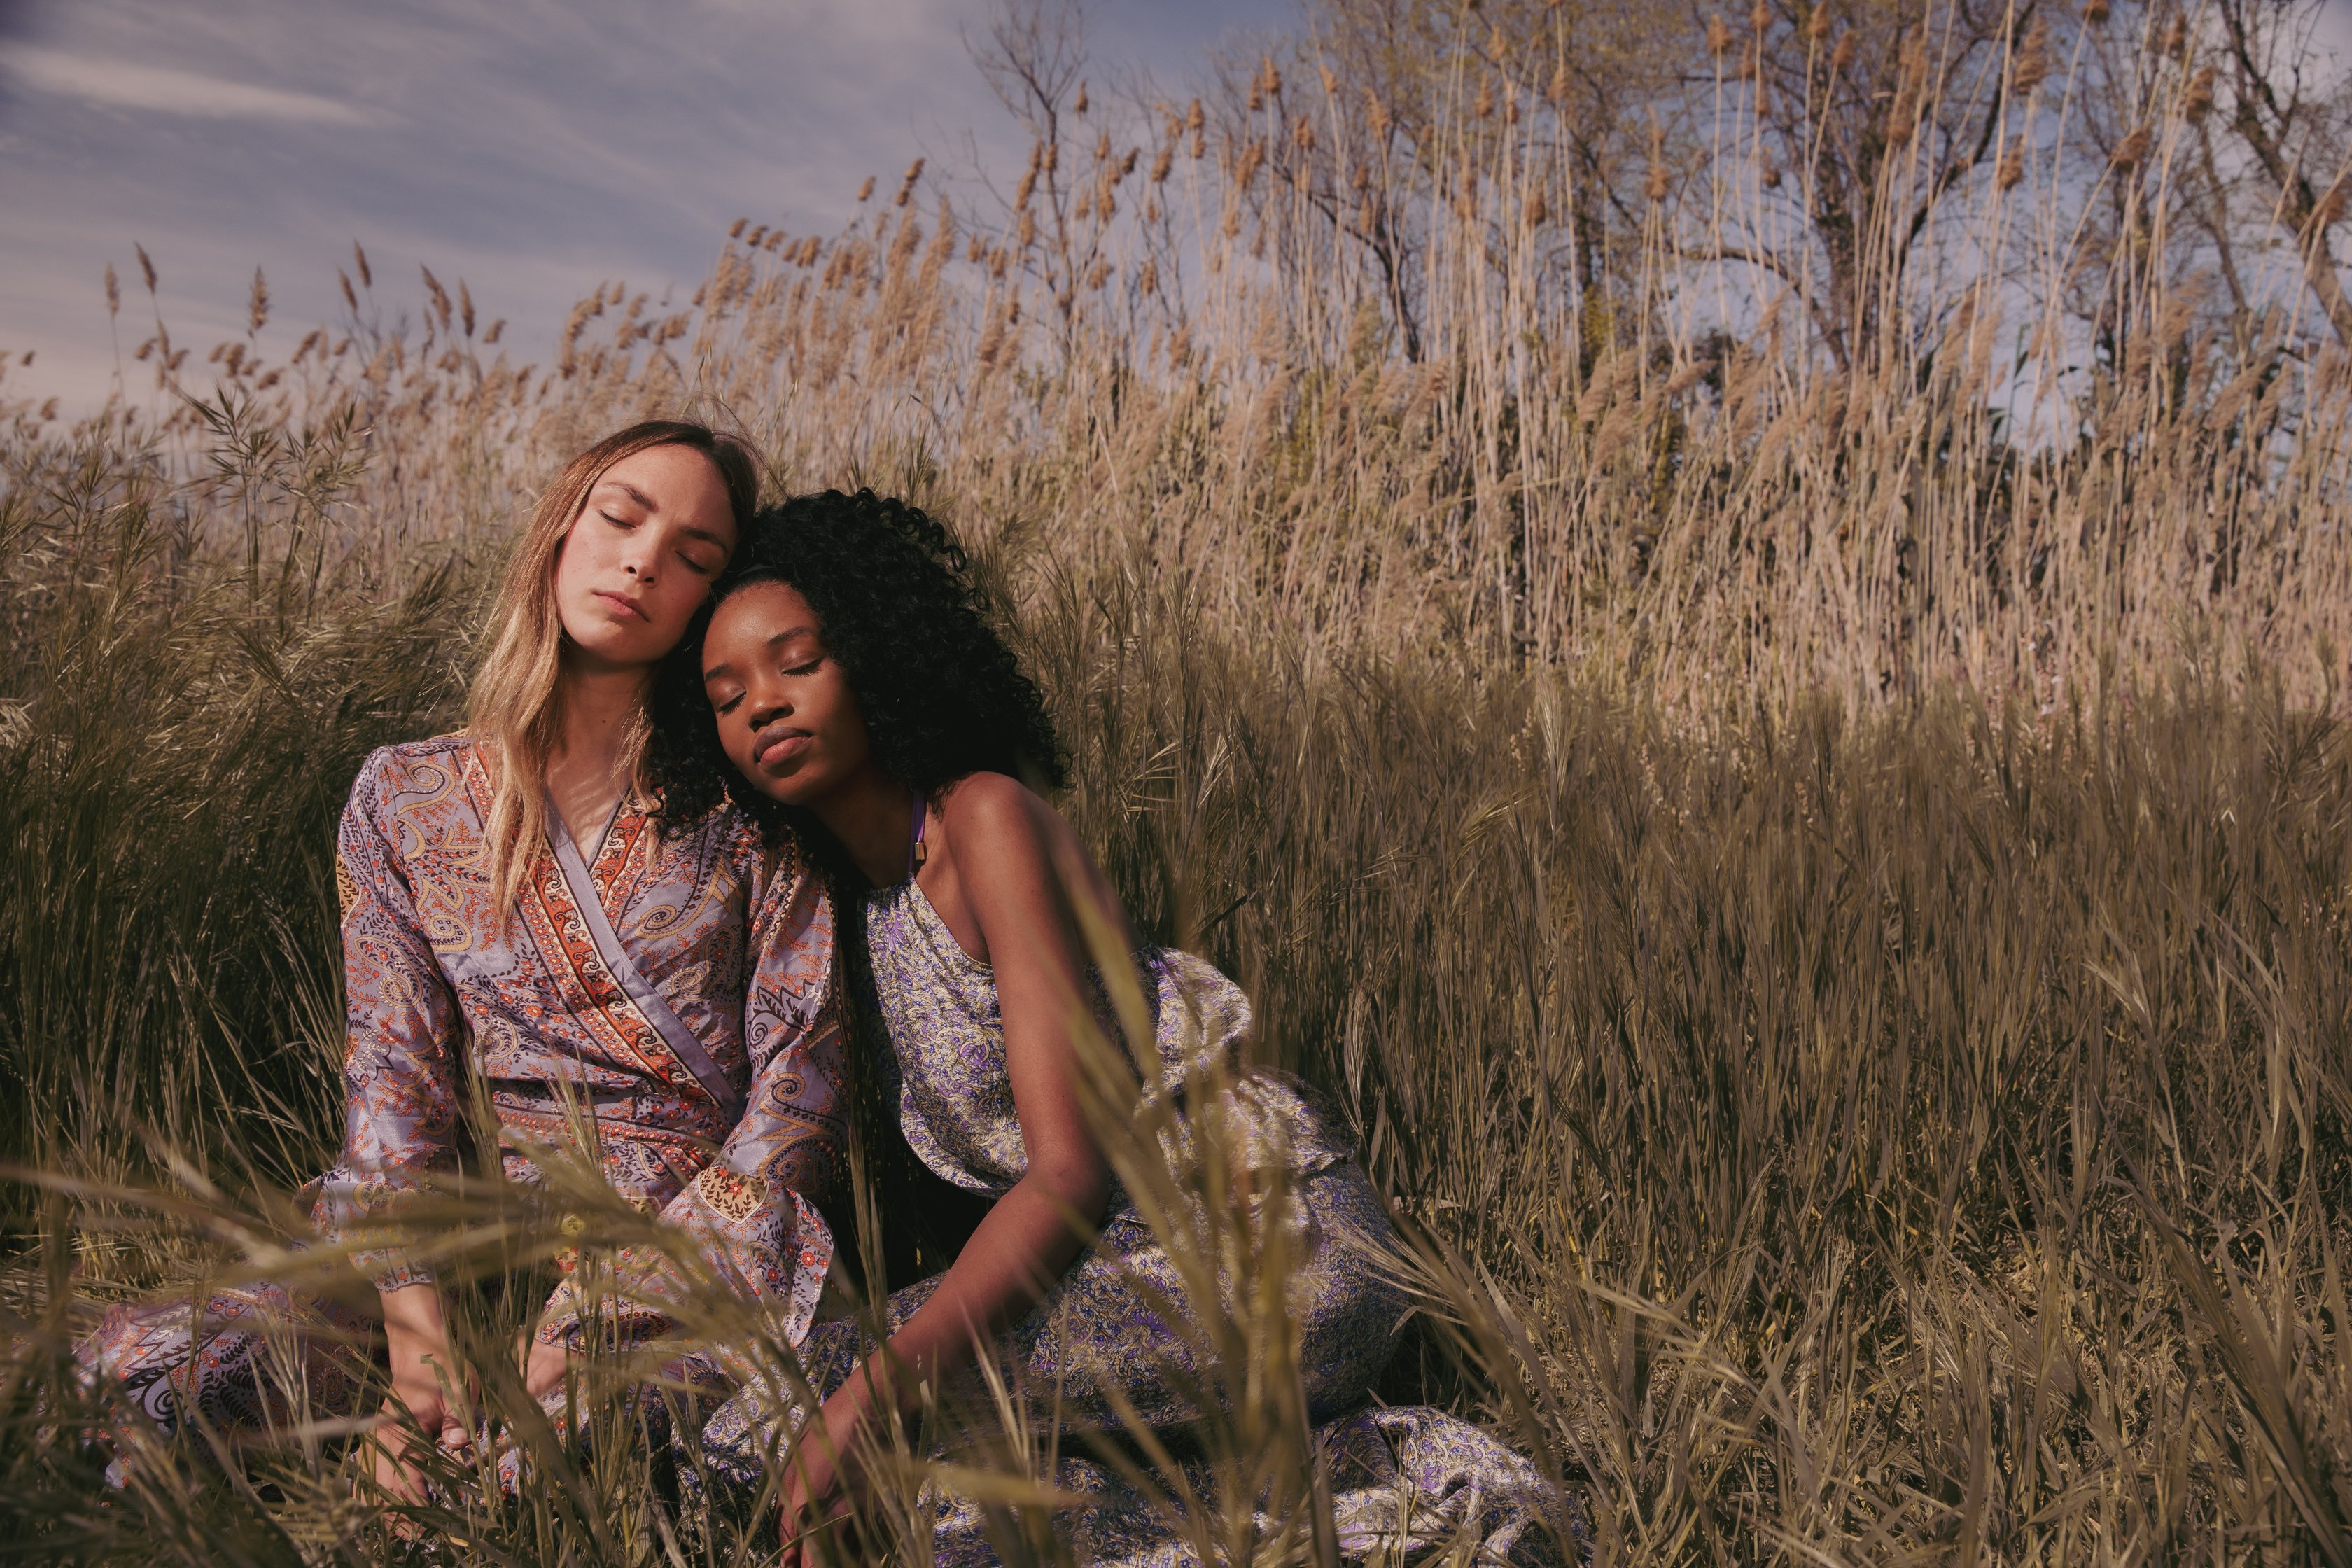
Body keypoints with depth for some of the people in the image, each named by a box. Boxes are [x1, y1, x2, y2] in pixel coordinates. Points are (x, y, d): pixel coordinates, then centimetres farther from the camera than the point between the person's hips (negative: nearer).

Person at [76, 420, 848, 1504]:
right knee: (119, 1375, -15)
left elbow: (800, 1083, -6)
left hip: (714, 1245, -3)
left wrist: (584, 1329, -15)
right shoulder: (404, 800, 7)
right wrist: (416, 1332, -13)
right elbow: (395, 1079, 3)